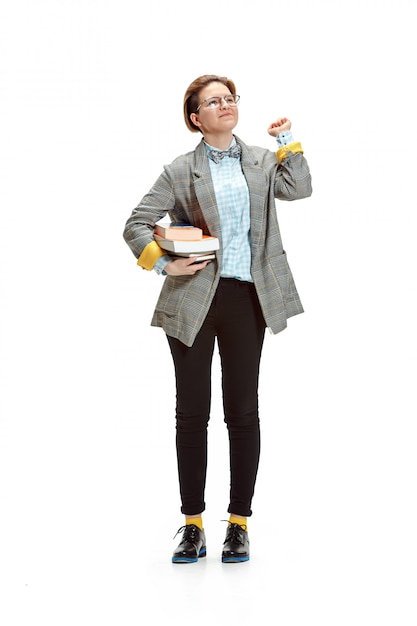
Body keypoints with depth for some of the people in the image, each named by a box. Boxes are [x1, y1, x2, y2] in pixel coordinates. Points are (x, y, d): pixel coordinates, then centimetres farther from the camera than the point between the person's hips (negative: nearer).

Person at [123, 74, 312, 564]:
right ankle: (193, 526, 13)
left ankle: (239, 524, 15)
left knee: (243, 412, 5)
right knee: (192, 412, 4)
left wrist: (286, 140, -5)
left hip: (247, 300, 1)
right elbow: (136, 224, 3)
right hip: (193, 299, -1)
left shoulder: (261, 161, 11)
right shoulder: (180, 172, 4)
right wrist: (164, 265, -7)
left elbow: (298, 189, -7)